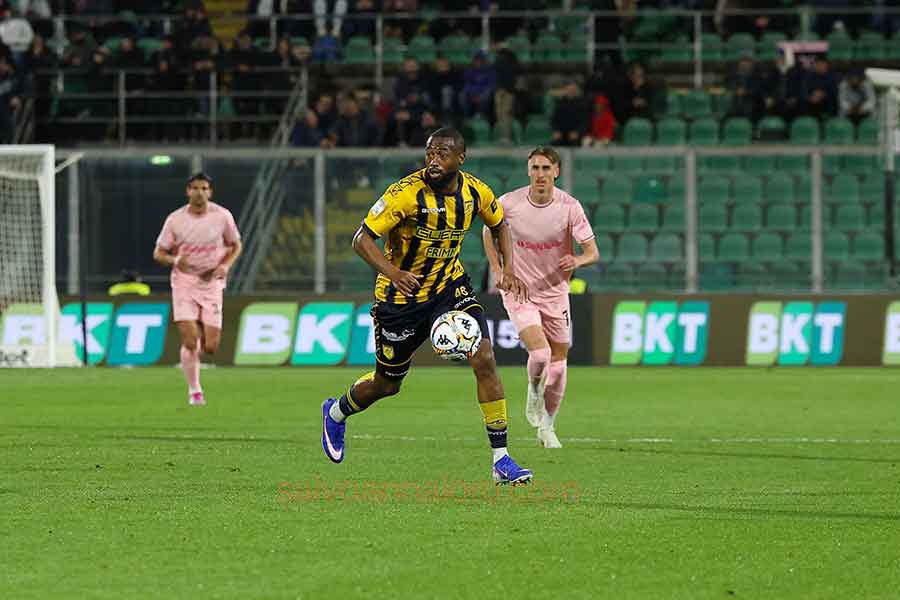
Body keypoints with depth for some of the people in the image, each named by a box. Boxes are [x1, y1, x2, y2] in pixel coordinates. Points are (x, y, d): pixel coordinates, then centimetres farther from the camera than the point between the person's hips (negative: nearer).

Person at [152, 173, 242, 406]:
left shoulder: (222, 216, -3)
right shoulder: (175, 219, -5)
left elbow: (236, 245, 11)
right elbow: (158, 253, 2)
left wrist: (225, 265, -9)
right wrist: (175, 260, -20)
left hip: (211, 283, 1)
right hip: (184, 282, -1)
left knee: (210, 347, -5)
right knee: (190, 341, -14)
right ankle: (194, 391, 0)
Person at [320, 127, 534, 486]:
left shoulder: (476, 193, -10)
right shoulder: (406, 193, -25)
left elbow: (498, 224, 12)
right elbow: (362, 239, -25)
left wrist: (508, 268, -4)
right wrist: (393, 273, -42)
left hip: (450, 286, 3)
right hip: (401, 295, -3)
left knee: (484, 359, -17)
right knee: (386, 384, 11)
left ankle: (501, 461, -13)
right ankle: (336, 412, 47)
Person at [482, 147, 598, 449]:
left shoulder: (570, 207, -12)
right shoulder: (508, 203, -12)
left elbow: (593, 252, -11)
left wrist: (576, 260, -34)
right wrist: (497, 269, 0)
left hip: (555, 293, 2)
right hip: (518, 292, -2)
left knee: (557, 365, 7)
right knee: (540, 353, -23)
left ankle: (547, 426, 29)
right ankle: (534, 392, 11)